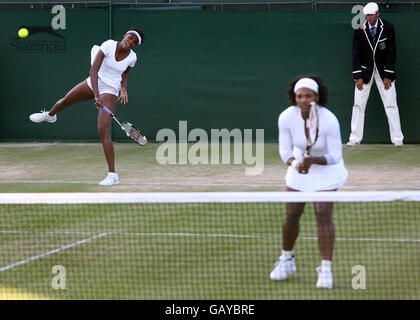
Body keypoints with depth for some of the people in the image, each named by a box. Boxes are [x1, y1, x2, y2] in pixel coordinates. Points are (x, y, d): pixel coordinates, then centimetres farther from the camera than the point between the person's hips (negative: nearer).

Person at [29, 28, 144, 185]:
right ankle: (50, 115, 68)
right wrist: (96, 95, -35)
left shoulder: (132, 57, -12)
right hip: (94, 83, 2)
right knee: (65, 101, 27)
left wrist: (124, 88, -5)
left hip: (109, 91, -2)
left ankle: (112, 175, -17)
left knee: (103, 131, -18)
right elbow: (94, 71, -26)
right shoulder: (108, 45, -21)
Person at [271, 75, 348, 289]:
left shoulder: (329, 121, -29)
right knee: (291, 214, 6)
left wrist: (314, 160, -40)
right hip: (300, 165, 3)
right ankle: (286, 260, 28)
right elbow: (284, 150, -13)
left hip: (326, 168, -3)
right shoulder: (286, 117, -20)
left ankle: (326, 269, -8)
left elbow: (335, 156, -23)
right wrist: (295, 164, -34)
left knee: (323, 214, -14)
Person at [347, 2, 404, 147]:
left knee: (391, 104, -4)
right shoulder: (360, 30, -6)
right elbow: (356, 54, -4)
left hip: (383, 70, -1)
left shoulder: (388, 28, -9)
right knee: (358, 104, -2)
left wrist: (388, 76, -11)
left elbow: (391, 52, -7)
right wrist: (358, 76, -10)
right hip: (365, 70, 1)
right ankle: (355, 138, 4)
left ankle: (397, 139, 0)